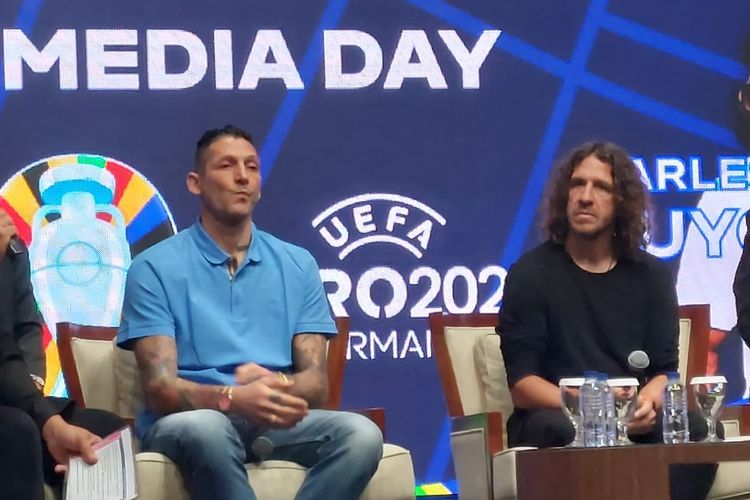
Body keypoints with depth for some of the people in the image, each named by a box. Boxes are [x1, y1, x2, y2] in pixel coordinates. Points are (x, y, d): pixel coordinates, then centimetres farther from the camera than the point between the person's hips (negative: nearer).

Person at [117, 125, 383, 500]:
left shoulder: (297, 266, 14)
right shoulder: (155, 268, 2)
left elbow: (315, 383, 8)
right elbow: (160, 389, -8)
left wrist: (277, 386, -17)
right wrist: (232, 399, -28)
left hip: (276, 422, 4)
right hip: (190, 419, -4)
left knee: (362, 435, -27)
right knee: (207, 429, -40)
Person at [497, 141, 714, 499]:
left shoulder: (651, 276, 13)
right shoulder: (531, 274, 1)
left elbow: (665, 370, 9)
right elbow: (522, 384, -6)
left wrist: (648, 402, -17)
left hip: (633, 425, 3)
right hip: (552, 418, -3)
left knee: (698, 430, -28)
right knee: (563, 432, -39)